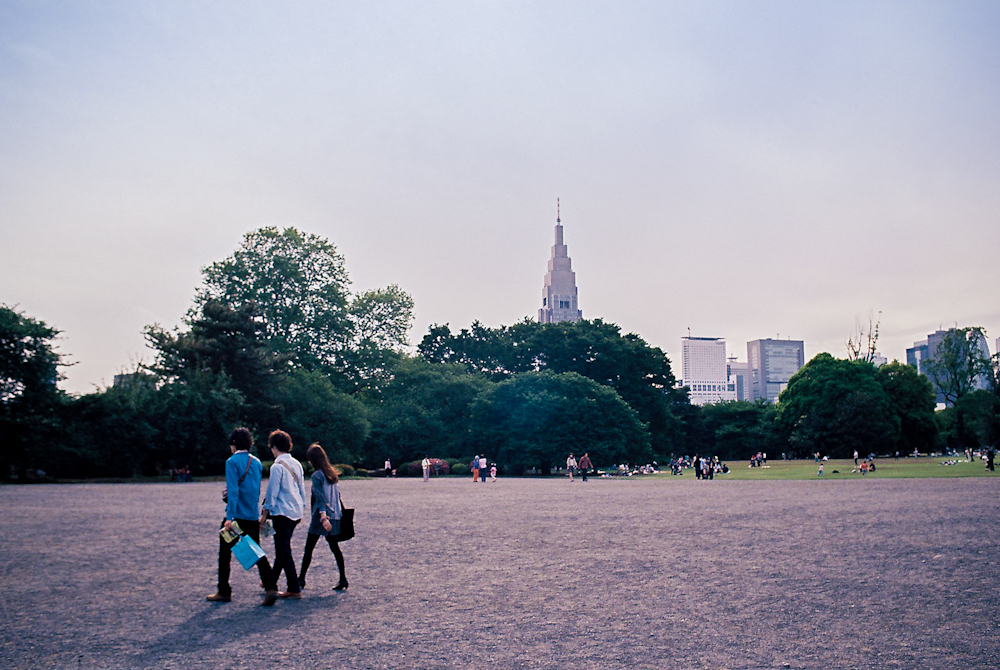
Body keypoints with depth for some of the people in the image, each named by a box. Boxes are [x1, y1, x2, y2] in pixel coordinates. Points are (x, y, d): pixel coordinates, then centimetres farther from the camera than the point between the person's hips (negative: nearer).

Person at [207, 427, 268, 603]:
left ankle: (224, 592, 8)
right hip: (253, 516, 6)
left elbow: (233, 491, -17)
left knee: (225, 552, 5)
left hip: (237, 515, -6)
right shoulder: (257, 462, 10)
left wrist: (229, 517, -20)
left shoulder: (232, 462, -9)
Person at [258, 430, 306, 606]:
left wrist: (265, 515, -5)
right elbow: (302, 489, 15)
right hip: (296, 512, 8)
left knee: (284, 551, -4)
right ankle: (271, 583, 30)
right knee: (282, 548, 18)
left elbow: (272, 492, -12)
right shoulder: (297, 464, 9)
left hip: (282, 512, -8)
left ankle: (294, 589, -5)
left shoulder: (277, 466, -13)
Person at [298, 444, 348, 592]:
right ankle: (343, 579, 6)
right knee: (335, 547, 10)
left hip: (320, 517, -7)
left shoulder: (316, 476, -10)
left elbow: (320, 498, -20)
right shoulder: (332, 473, 11)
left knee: (309, 549, 3)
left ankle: (301, 580, 10)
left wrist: (323, 516, -27)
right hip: (334, 516, 7)